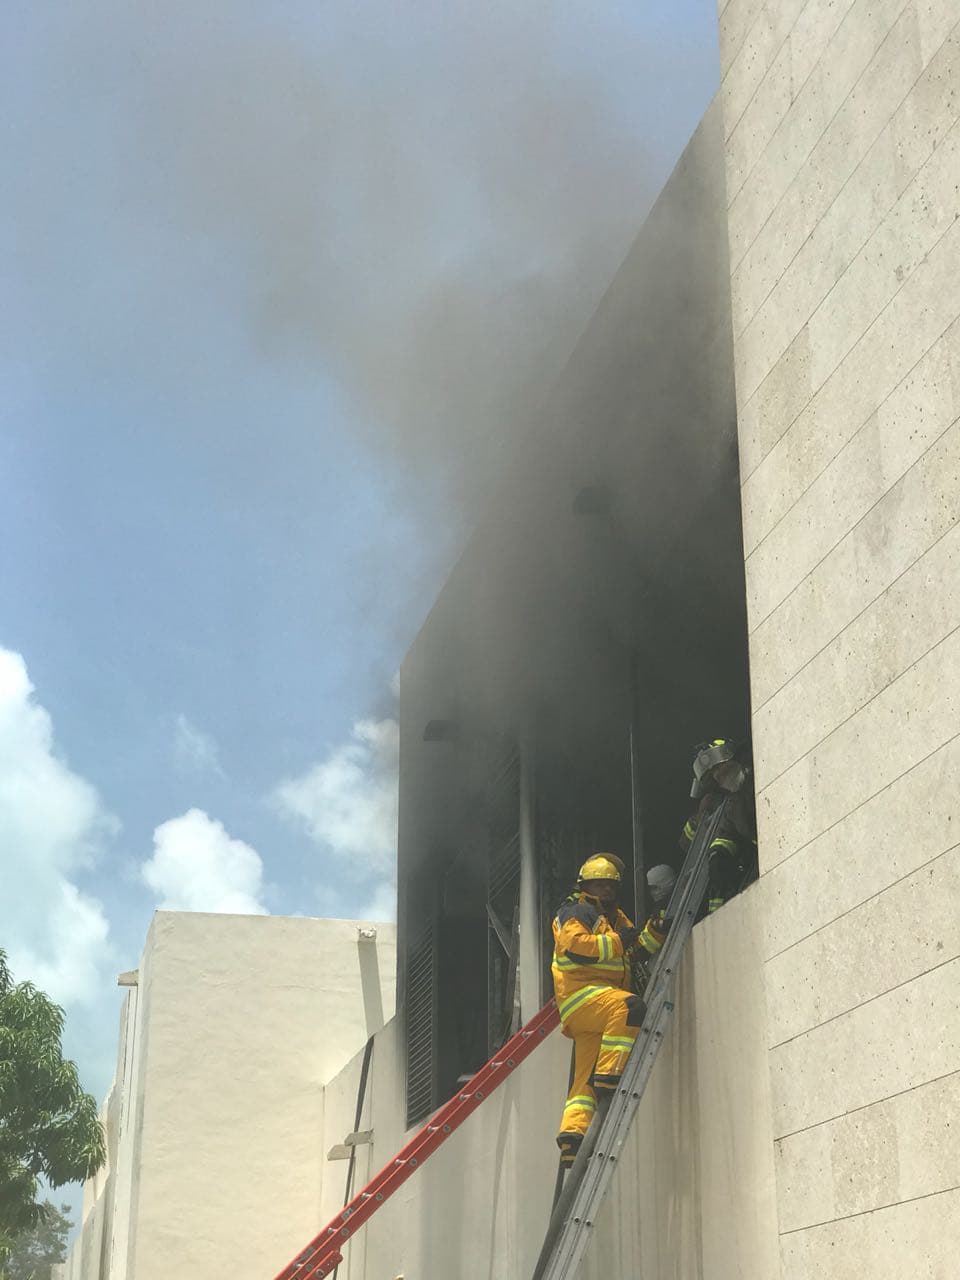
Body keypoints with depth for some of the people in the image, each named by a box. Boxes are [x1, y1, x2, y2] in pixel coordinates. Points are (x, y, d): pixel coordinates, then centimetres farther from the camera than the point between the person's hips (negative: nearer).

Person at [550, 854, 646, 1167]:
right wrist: (616, 942, -15)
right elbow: (575, 945, -15)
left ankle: (572, 1131, -7)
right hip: (580, 992, -9)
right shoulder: (576, 911, 2)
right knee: (631, 1007, -34)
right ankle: (609, 1075, -36)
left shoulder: (616, 917, 30)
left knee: (586, 1077, 0)